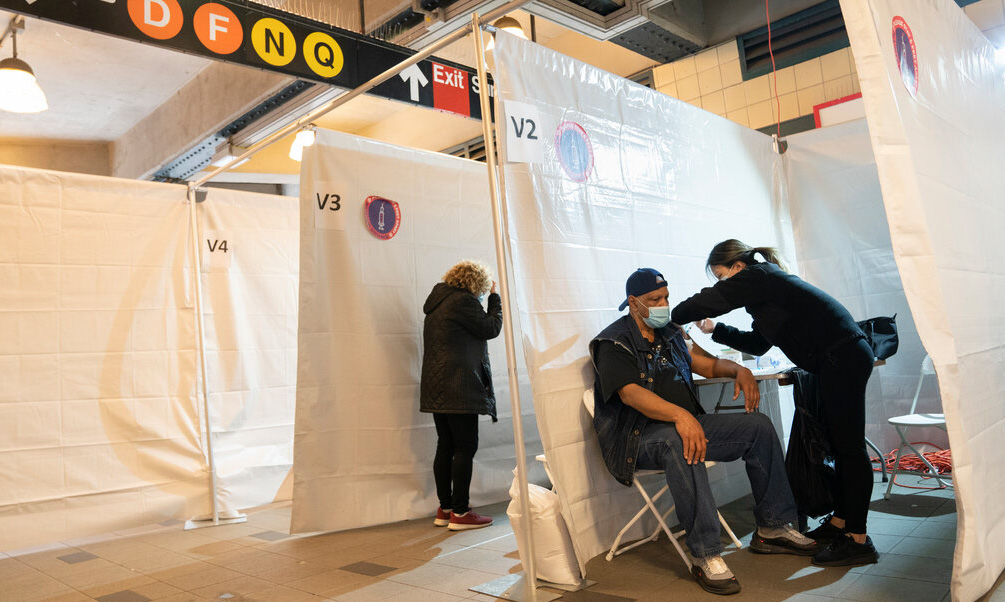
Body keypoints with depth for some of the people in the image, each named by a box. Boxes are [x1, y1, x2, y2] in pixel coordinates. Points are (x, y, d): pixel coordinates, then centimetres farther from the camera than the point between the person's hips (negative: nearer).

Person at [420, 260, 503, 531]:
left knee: (445, 447, 12)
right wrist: (495, 297, 7)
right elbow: (492, 328, -3)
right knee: (465, 448, -3)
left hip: (436, 388, 9)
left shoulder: (437, 301, 18)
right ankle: (460, 513, 0)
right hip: (459, 386, -9)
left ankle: (444, 509, 18)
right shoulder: (463, 301, -11)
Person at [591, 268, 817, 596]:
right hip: (638, 438, -8)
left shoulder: (669, 334, 17)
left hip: (688, 423, 8)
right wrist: (678, 415, -38)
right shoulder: (613, 343, -9)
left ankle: (772, 528, 5)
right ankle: (705, 556, -35)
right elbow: (630, 393, -23)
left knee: (759, 426, -2)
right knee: (678, 442, -40)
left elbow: (706, 364, 23)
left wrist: (738, 369, 1)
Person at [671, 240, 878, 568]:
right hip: (839, 360, 11)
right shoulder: (768, 281, 21)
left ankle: (858, 541, -3)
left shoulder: (756, 276, -9)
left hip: (843, 357, -11)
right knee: (840, 443, 15)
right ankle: (840, 522, 25)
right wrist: (716, 331, 21)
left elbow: (708, 301, -14)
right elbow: (757, 344, 26)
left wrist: (673, 317, 3)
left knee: (849, 445, -8)